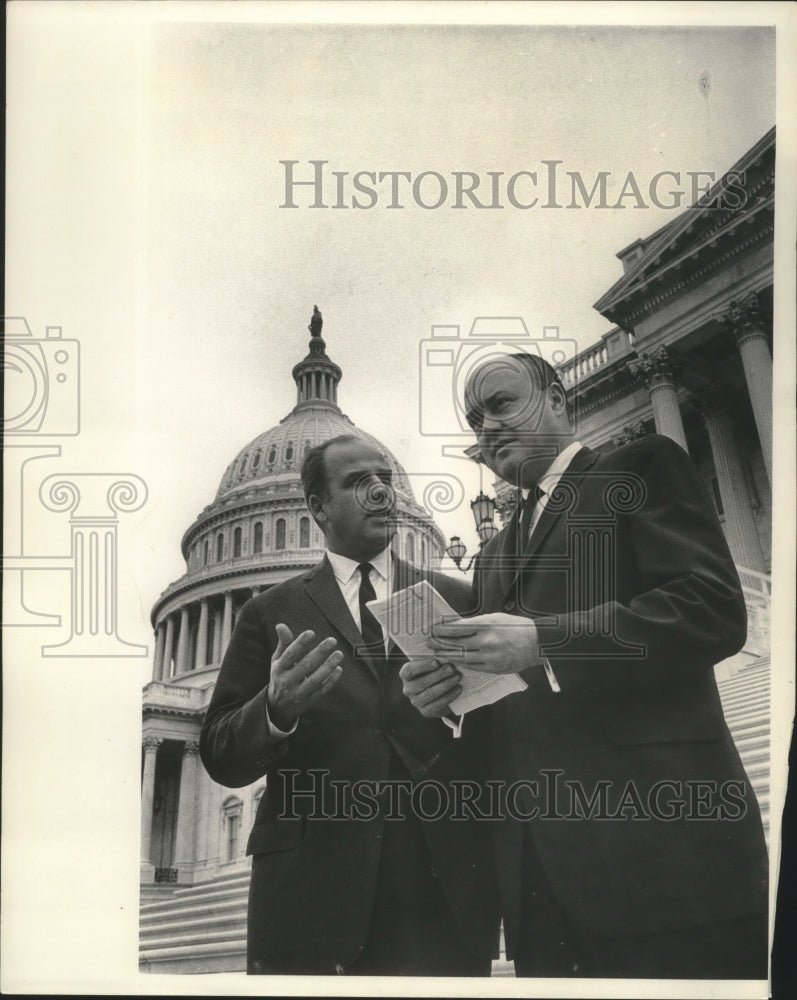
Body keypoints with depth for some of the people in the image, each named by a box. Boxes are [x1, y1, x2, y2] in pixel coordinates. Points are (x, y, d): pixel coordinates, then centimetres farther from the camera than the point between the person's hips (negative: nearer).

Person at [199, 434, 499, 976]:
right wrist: (276, 708, -19)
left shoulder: (459, 601, 9)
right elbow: (220, 757, 2)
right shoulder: (270, 614, 7)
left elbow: (498, 728, 6)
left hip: (447, 886, 1)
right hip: (309, 881, 0)